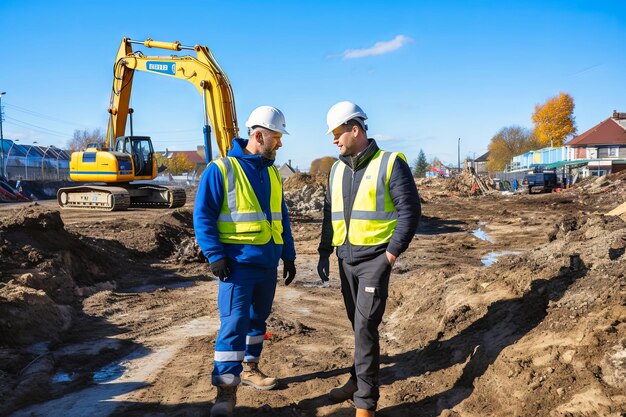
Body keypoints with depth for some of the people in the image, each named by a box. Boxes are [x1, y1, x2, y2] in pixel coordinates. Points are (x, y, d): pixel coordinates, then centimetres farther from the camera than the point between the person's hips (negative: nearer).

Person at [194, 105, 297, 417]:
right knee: (234, 322, -10)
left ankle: (249, 368, 33)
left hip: (268, 262, 7)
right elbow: (203, 217, -11)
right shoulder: (220, 170, -9)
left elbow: (281, 217, 19)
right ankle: (226, 389, -5)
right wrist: (215, 256, -18)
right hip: (238, 261, -7)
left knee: (258, 317, 16)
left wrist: (288, 255, 16)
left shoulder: (272, 173, 12)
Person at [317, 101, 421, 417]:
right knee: (359, 325, 16)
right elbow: (330, 213, 17)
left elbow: (409, 210, -10)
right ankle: (360, 379, 31)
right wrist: (324, 252, 11)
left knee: (365, 326, -9)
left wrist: (392, 254, -14)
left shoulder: (390, 163, -9)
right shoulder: (338, 169, 10)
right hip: (346, 258, 6)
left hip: (375, 259, -6)